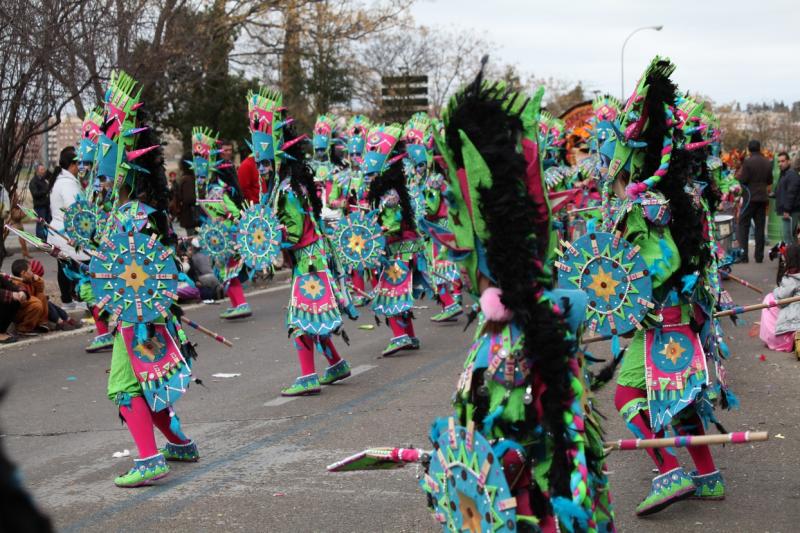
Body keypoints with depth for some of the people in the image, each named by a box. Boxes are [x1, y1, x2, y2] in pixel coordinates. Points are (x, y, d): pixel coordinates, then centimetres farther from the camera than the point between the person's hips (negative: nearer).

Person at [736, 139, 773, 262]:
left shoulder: (748, 162, -12)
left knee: (743, 226, 1)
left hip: (750, 198, -5)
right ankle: (759, 256, 9)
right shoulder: (768, 163, 5)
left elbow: (742, 180, -14)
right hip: (763, 198, 5)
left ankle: (743, 255, -6)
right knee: (760, 227, 9)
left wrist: (738, 175, 6)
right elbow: (770, 181, 11)